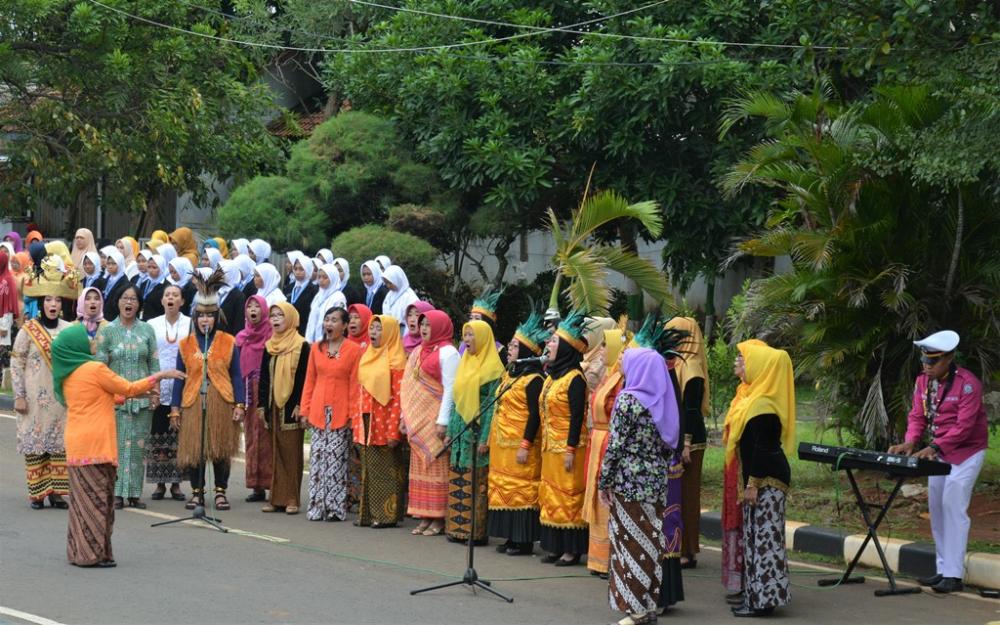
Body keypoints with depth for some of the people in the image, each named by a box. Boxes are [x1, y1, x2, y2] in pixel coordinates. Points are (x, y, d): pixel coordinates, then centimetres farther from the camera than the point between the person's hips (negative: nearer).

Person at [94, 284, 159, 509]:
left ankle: (134, 493, 7)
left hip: (142, 396, 2)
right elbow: (100, 364, 2)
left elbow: (154, 363, 9)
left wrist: (155, 391, 1)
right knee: (117, 443, -5)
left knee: (139, 444, 2)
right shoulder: (107, 331, 3)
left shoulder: (147, 330, 8)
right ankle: (117, 493, -2)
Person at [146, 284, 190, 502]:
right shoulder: (152, 325, 8)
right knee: (157, 437, 0)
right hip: (158, 389, 1)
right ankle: (160, 484, 7)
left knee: (179, 437, 0)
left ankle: (176, 484, 6)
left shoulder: (191, 325, 4)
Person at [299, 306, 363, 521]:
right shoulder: (316, 348, 10)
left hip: (340, 414, -4)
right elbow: (309, 381, 12)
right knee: (317, 458, 2)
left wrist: (353, 414, -9)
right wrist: (305, 410, 6)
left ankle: (336, 508, 2)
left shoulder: (353, 350, -2)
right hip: (318, 412, 4)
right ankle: (317, 507, 6)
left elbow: (354, 384, -4)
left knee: (336, 458, -4)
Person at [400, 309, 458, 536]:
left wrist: (443, 421, -18)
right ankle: (425, 517, 10)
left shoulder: (447, 352, -8)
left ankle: (439, 518, -1)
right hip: (418, 420, 8)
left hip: (435, 418, -8)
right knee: (419, 466, 7)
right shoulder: (418, 351, 16)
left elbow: (450, 389, -13)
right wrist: (406, 416, 13)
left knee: (437, 467, -5)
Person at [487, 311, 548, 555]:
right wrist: (491, 439, 17)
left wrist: (525, 445, -20)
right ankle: (511, 537, 16)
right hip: (502, 444, 9)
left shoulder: (532, 380, -13)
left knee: (521, 490, -5)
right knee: (503, 489, 11)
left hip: (519, 444, -9)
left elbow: (535, 416, -17)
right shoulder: (509, 375, 14)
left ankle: (524, 540, 0)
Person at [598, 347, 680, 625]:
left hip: (629, 482, -7)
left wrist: (604, 481, -8)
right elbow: (669, 444, 12)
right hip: (657, 481, 7)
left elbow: (616, 445, -14)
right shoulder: (663, 401, 8)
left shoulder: (628, 400, -12)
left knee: (632, 541, -1)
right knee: (651, 542, 11)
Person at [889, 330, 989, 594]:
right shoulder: (923, 381, 2)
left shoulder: (967, 383, -21)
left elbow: (964, 426, -26)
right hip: (938, 452, 8)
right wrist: (910, 442, -17)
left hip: (966, 452, -8)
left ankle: (954, 575, -16)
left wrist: (934, 447, -35)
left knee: (953, 506, -15)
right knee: (936, 507, 8)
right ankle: (942, 570, 15)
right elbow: (917, 416, 2)